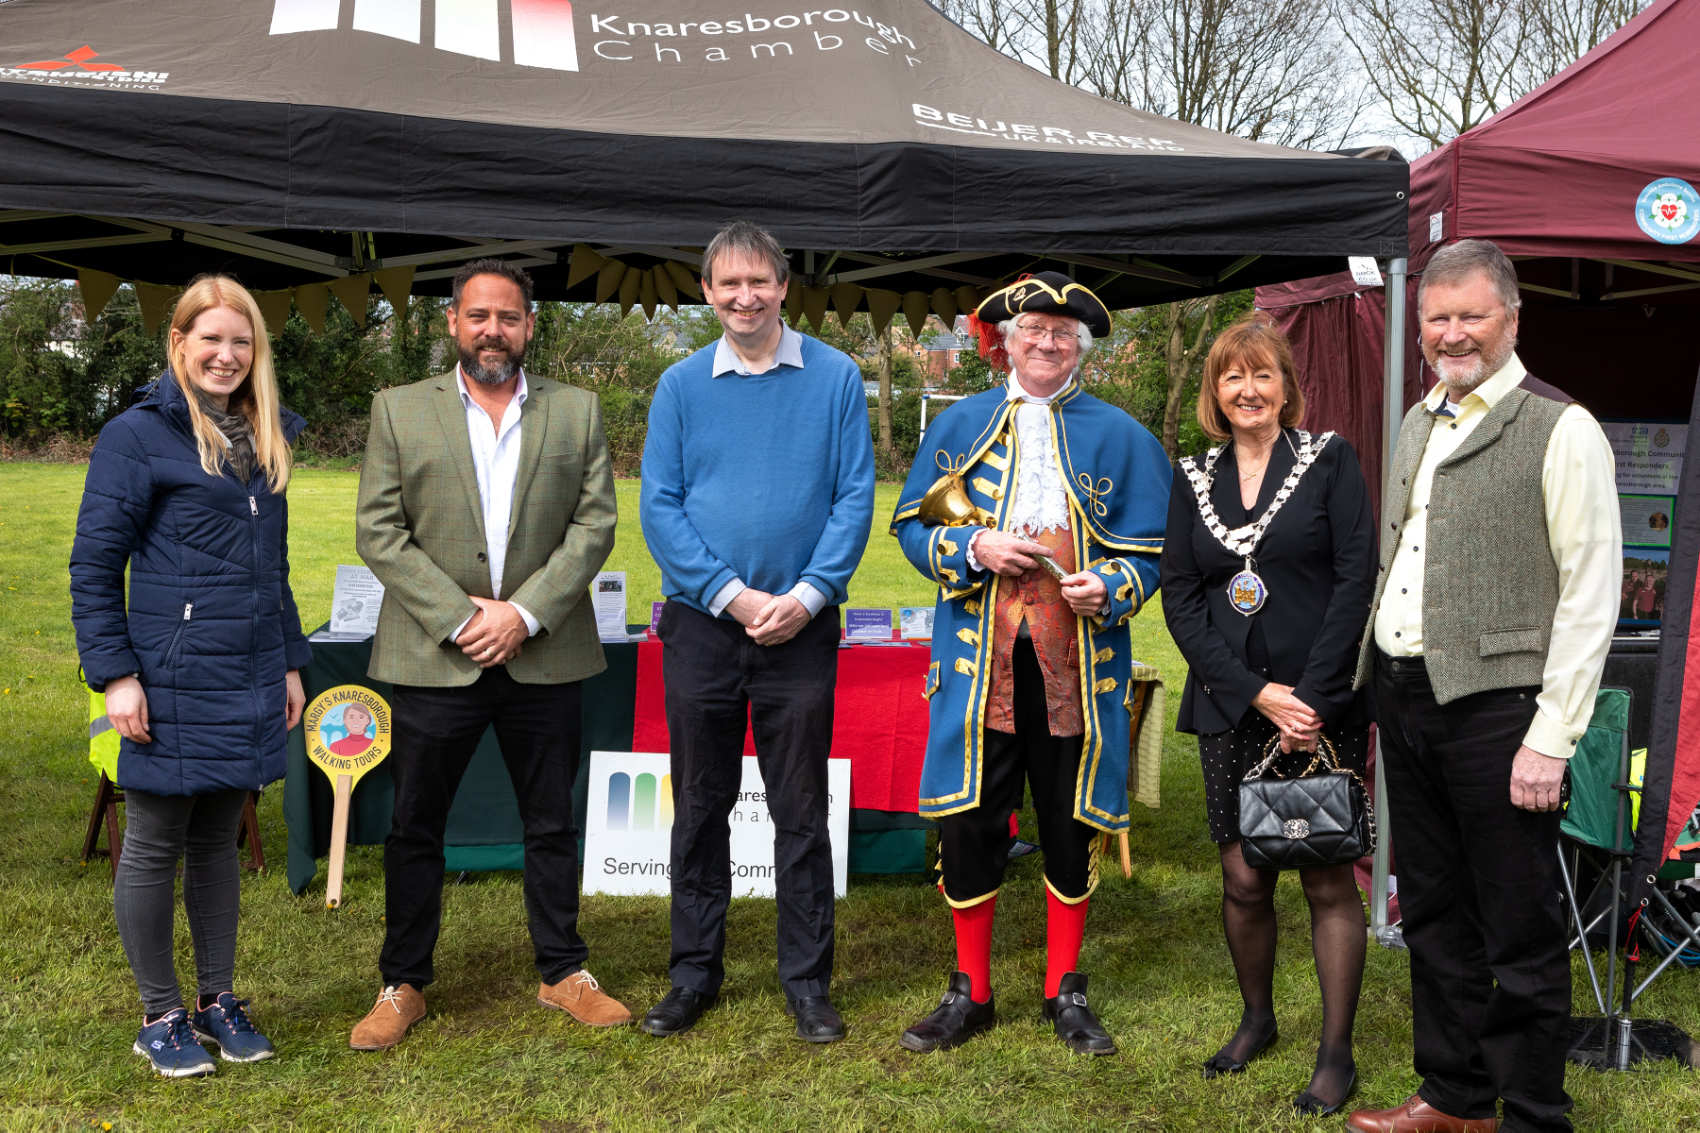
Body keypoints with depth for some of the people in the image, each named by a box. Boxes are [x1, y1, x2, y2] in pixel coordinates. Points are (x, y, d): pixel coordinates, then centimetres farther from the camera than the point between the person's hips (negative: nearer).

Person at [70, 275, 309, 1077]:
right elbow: (93, 565, -8)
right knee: (153, 850, 6)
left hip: (247, 683, 6)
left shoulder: (263, 440, 13)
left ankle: (218, 1002, 26)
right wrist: (114, 673, -14)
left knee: (218, 842, 15)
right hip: (173, 684, -6)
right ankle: (160, 1017, 18)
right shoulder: (139, 435, -7)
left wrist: (289, 662, 17)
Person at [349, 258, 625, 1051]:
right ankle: (403, 984, 21)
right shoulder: (400, 410, 4)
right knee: (415, 828, 7)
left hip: (543, 656, 1)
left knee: (552, 824, 11)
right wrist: (458, 617, -11)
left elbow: (595, 524, 0)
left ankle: (563, 971, 25)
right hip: (434, 657, -1)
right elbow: (378, 532, -2)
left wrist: (525, 612, -11)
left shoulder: (577, 412, 7)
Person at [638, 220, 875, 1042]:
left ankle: (807, 979, 17)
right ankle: (694, 973, 22)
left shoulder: (835, 378, 1)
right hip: (700, 625, 1)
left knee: (800, 811, 5)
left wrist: (806, 594, -14)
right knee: (699, 806, 10)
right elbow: (658, 505, 0)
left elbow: (855, 497, -2)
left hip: (801, 628, -1)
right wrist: (730, 594, -11)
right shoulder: (681, 385, 4)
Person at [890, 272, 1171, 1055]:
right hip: (978, 662, 0)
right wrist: (973, 549, -10)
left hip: (1077, 665, 0)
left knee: (1072, 827, 7)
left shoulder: (1120, 436, 8)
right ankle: (970, 994, 18)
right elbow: (912, 525, 9)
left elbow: (1151, 547, 7)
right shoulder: (960, 425, 10)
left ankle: (1066, 993, 23)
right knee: (968, 824, 2)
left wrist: (1107, 588, -13)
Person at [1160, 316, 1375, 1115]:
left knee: (1327, 880, 0)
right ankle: (1256, 1018, 29)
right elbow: (1180, 598, 3)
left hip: (1322, 708, -3)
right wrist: (1257, 692, -8)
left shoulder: (1329, 461, 1)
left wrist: (1311, 696, -12)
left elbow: (1356, 578, -6)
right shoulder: (1195, 480, 10)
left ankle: (1336, 1055, 12)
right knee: (1243, 878, 7)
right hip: (1231, 709, 3)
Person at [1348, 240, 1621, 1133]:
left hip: (1495, 705, -7)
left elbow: (1591, 596, -12)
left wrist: (1551, 738, -16)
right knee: (1433, 915, 17)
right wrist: (1378, 679, 12)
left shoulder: (1562, 431, -9)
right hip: (1403, 697, 7)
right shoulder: (1417, 423, 14)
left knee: (1520, 930, 3)